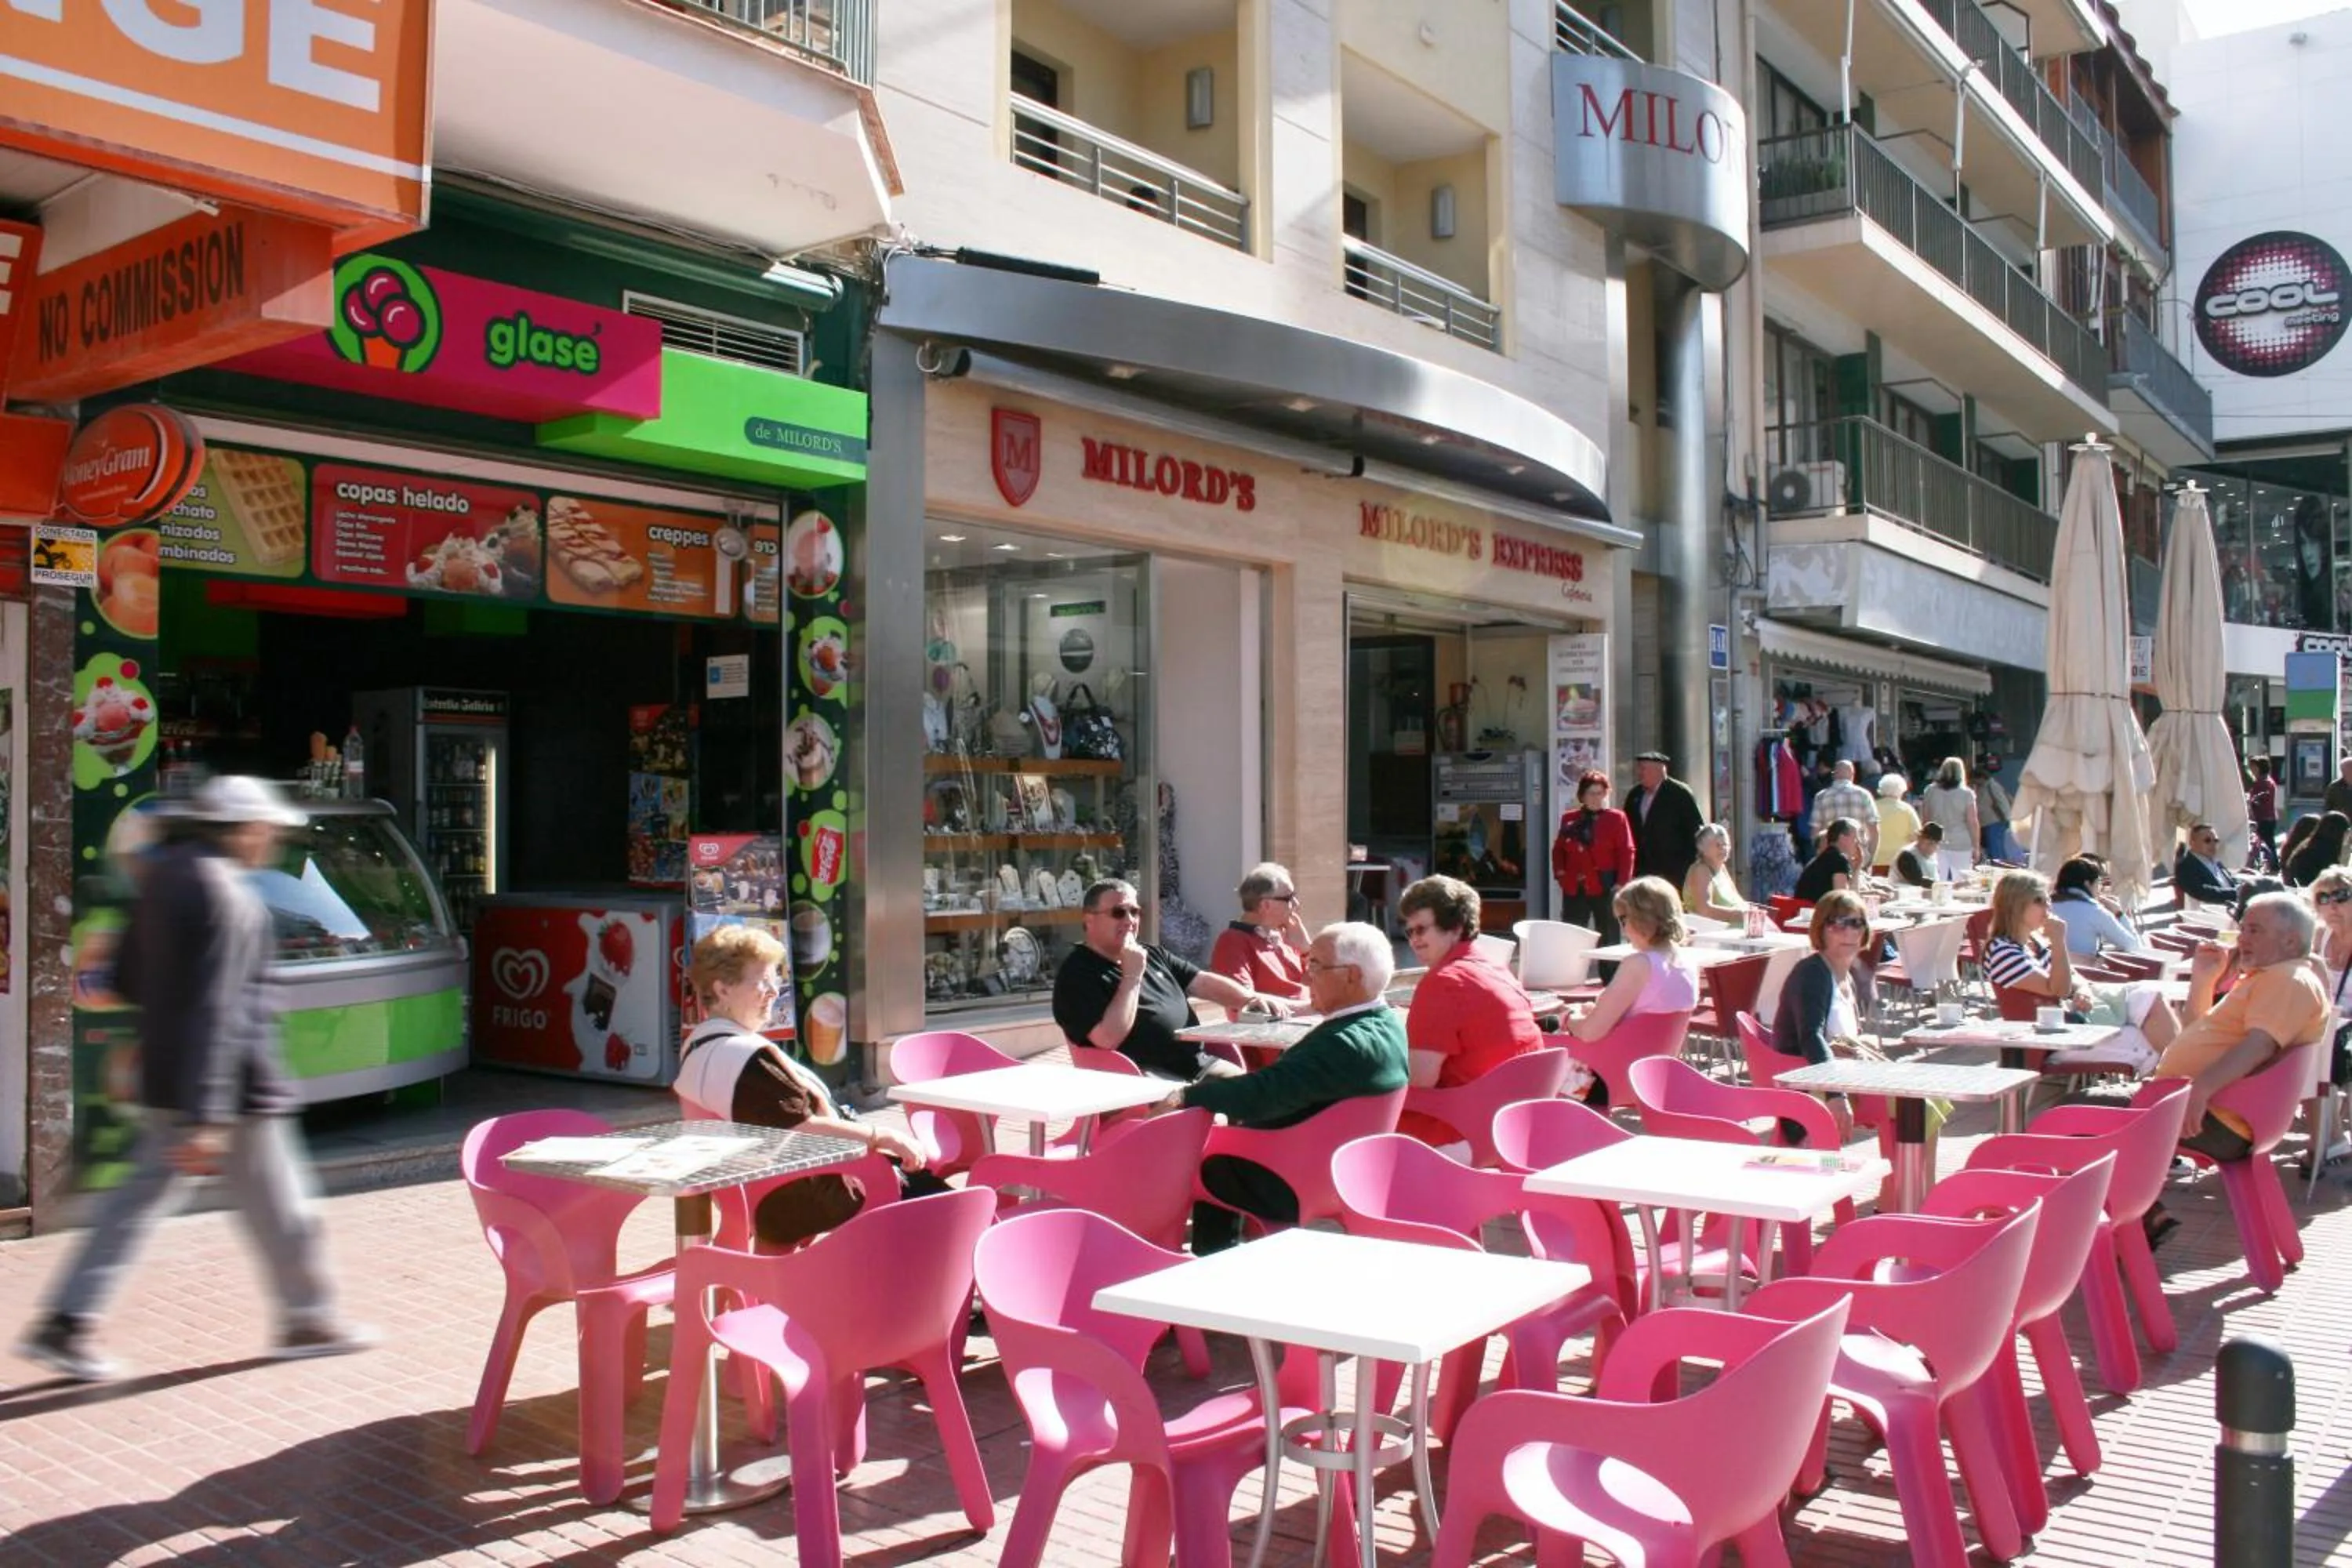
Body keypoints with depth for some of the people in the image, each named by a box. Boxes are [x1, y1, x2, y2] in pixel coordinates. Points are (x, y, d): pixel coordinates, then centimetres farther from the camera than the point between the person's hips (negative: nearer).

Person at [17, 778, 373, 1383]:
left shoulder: (162, 875, 7)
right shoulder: (227, 896, -21)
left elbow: (127, 980, 16)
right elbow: (216, 1012, -27)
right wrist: (208, 1117, -28)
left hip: (167, 1080, 9)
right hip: (231, 1083, -8)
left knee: (143, 1196, 14)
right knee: (279, 1205, 7)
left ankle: (65, 1324, 13)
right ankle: (308, 1320, 21)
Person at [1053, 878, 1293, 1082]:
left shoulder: (1153, 955, 20)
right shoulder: (1077, 975, -7)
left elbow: (1203, 982, 19)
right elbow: (1109, 1038, -19)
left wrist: (1252, 999, 3)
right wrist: (1132, 976, -15)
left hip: (1199, 1062, 8)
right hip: (1147, 1079, -8)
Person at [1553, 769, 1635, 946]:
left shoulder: (1616, 818, 0)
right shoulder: (1569, 818, 11)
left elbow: (1626, 852, -5)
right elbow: (1558, 849, 16)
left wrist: (1622, 883, -12)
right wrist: (1560, 873, 2)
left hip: (1605, 888, -3)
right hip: (1574, 889, 3)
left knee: (1607, 938, 3)